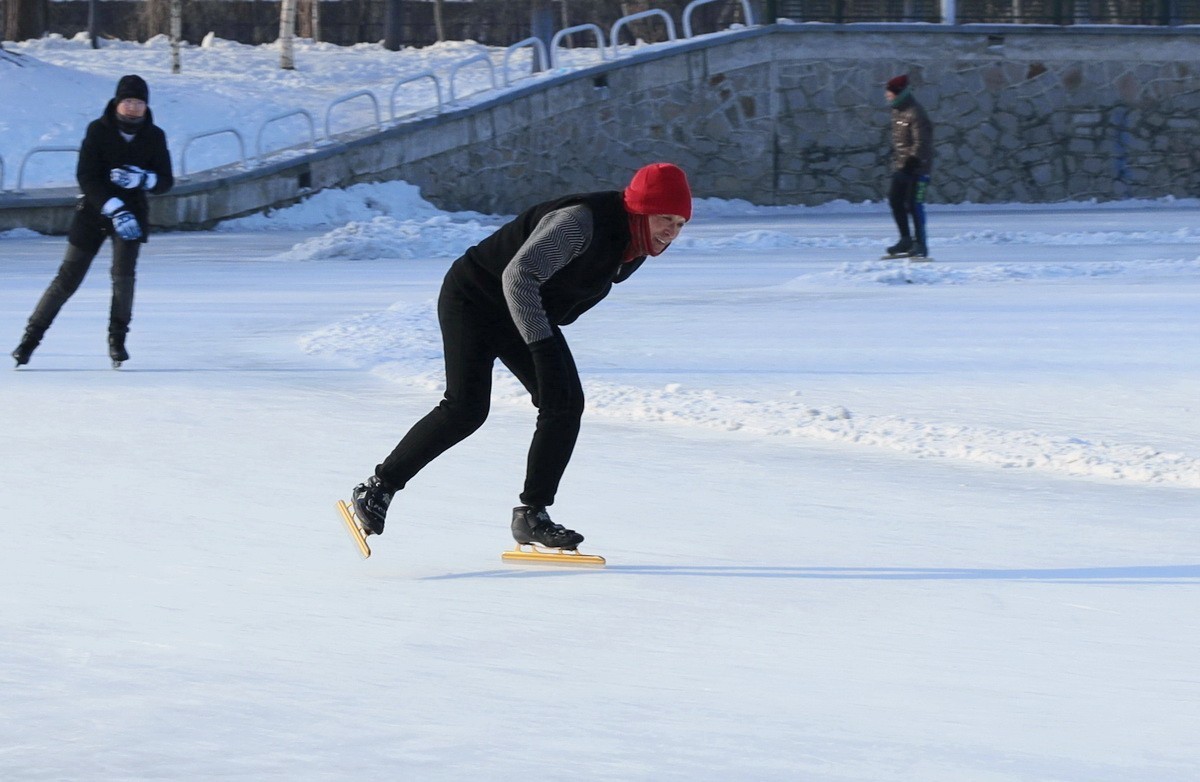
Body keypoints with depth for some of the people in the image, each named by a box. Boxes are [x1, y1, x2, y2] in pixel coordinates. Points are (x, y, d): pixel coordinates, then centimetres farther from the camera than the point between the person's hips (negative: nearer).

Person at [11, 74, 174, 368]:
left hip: (132, 213, 1)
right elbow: (86, 177, -19)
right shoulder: (98, 131, -13)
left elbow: (166, 181, -2)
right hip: (94, 211, -1)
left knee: (123, 273, -17)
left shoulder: (154, 137, -5)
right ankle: (31, 336, 10)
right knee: (68, 278, -1)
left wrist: (142, 179, -24)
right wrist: (114, 209, -30)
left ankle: (117, 340, 1)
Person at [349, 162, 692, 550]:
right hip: (474, 297, -8)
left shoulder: (638, 244, -5)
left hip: (532, 312, 8)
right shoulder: (581, 223, -33)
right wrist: (541, 346, -42)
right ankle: (377, 489, -5)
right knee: (466, 409, -17)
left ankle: (532, 514, 1)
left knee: (565, 404, -6)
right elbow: (519, 276, -38)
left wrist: (546, 333, 16)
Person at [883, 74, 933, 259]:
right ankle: (906, 240, 15)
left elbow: (921, 143, -22)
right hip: (901, 166, 9)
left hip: (918, 167, -9)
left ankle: (920, 245, -5)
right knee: (895, 200, 6)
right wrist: (895, 158, 21)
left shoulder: (915, 114, -17)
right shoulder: (897, 112, 11)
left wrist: (912, 163, -27)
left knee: (914, 204, -10)